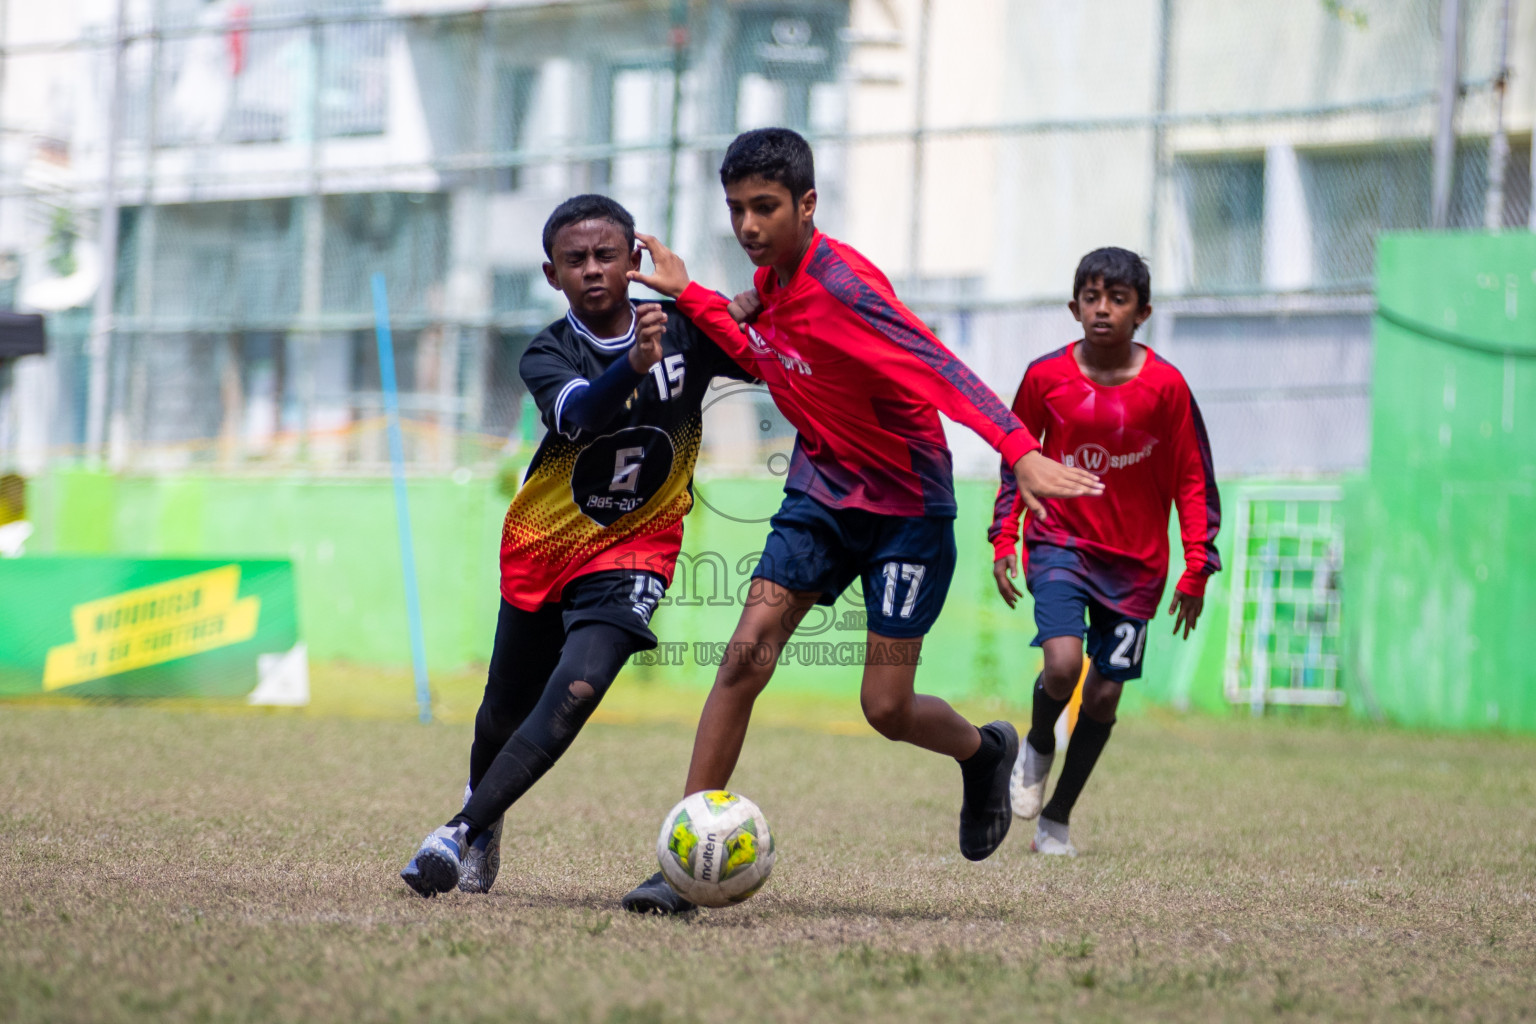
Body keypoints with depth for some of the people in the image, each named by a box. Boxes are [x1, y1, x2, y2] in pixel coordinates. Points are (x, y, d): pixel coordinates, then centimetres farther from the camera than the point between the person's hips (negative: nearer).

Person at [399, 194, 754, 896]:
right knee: (506, 707, 16)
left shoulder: (684, 331, -11)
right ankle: (484, 818, 46)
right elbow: (579, 414, -36)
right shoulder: (548, 354, -16)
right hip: (542, 544, 1)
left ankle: (463, 833, -23)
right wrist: (634, 365, -57)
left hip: (633, 550, -1)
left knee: (574, 693, -24)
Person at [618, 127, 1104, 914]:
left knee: (886, 708, -5)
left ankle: (985, 752, 32)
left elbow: (940, 370, -34)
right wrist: (689, 297, 15)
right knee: (746, 655, -12)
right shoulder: (769, 281, 0)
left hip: (907, 505, -6)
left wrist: (1020, 451, -47)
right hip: (822, 493, 6)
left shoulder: (841, 283, -24)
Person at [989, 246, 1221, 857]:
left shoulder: (1165, 386, -8)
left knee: (1104, 693, 2)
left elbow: (1192, 479, -1)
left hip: (1134, 560, 1)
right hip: (1060, 540, -1)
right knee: (1063, 664, -22)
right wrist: (1003, 539, 2)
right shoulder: (1046, 377, -6)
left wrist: (1197, 569, -4)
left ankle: (1057, 818, 18)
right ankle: (1038, 747, 11)